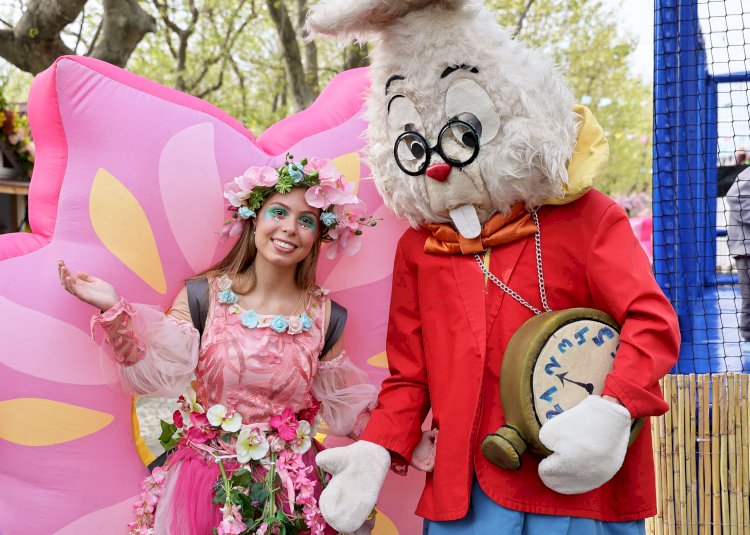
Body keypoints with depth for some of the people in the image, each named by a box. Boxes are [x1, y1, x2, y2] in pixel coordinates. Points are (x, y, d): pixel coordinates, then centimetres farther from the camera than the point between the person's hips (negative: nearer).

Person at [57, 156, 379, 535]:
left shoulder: (326, 316, -1)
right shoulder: (202, 297, -5)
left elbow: (345, 409, 7)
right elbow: (157, 374, -13)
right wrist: (113, 311, -22)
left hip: (291, 493, 2)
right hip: (205, 484, -1)